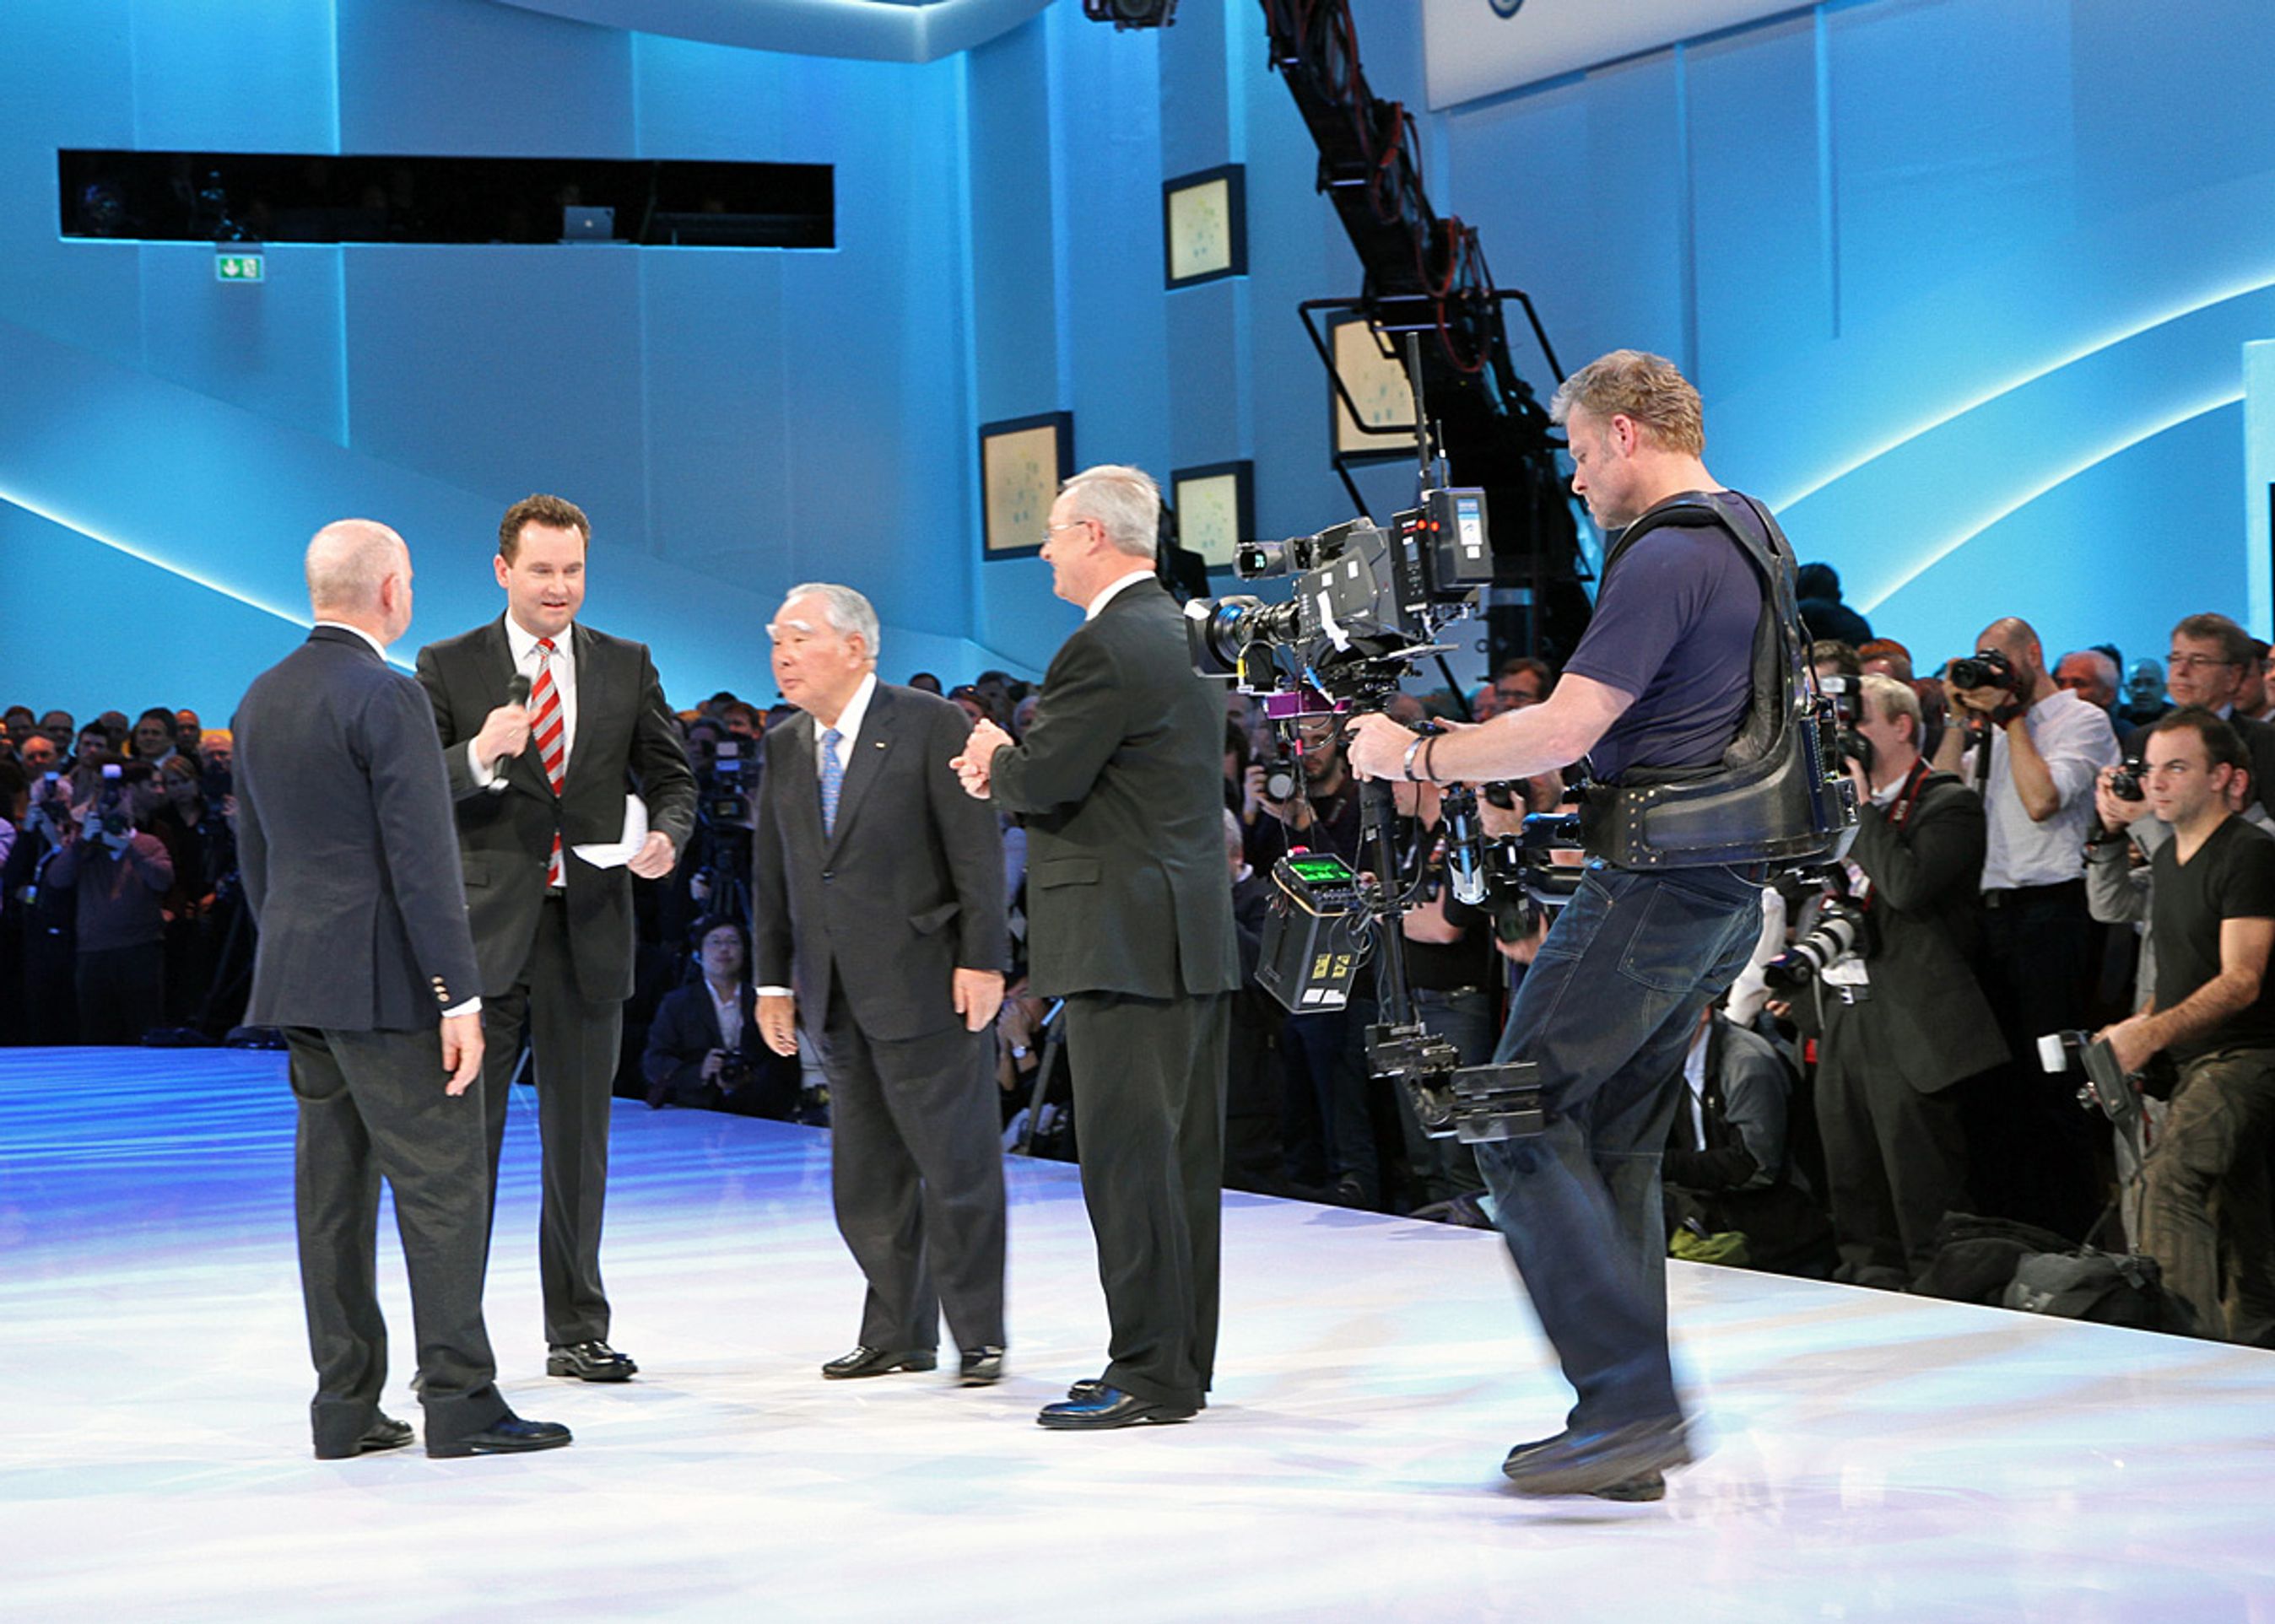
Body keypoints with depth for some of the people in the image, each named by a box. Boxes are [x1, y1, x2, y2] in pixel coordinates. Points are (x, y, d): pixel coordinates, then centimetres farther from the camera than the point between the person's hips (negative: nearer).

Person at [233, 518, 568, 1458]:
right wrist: (460, 999, -17)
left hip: (297, 980, 8)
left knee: (332, 1189, 9)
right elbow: (422, 859, -18)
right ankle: (459, 1402, -5)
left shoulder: (261, 700, 12)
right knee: (442, 1184, -4)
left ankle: (345, 1407, 12)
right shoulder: (386, 698, -14)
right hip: (385, 984, -8)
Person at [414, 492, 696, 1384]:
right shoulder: (449, 668, 2)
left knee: (579, 1140, 9)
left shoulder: (626, 667, 10)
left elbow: (670, 776, 11)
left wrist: (666, 836, -10)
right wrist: (476, 757, -23)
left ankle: (577, 1330, 18)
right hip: (484, 932, -2)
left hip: (589, 930, 3)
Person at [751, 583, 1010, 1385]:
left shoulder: (930, 726, -6)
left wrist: (982, 959, -14)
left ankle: (978, 1339, 7)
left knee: (957, 1168, -2)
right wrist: (773, 980, 12)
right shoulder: (784, 748, 13)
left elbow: (977, 852, -9)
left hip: (927, 988, -6)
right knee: (866, 1182, 9)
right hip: (838, 1000, 6)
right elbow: (771, 877, 16)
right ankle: (898, 1335, 18)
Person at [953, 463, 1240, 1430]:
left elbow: (1044, 781, -18)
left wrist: (996, 759, 2)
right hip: (1193, 934, 10)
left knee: (1128, 1158, -7)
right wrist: (1014, 765, 8)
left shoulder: (1107, 646, -16)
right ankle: (1182, 1363, 18)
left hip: (1126, 940, -10)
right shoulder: (1180, 632, 16)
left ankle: (1149, 1373, -5)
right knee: (1182, 1156, 12)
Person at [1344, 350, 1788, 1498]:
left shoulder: (1667, 559, -16)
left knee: (1522, 1124, -7)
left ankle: (1630, 1396, -10)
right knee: (1613, 1140, 12)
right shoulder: (1756, 544, 17)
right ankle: (1634, 1435, 11)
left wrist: (1411, 755, -9)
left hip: (1655, 886, -10)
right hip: (1725, 894, 10)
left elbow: (1562, 730, -21)